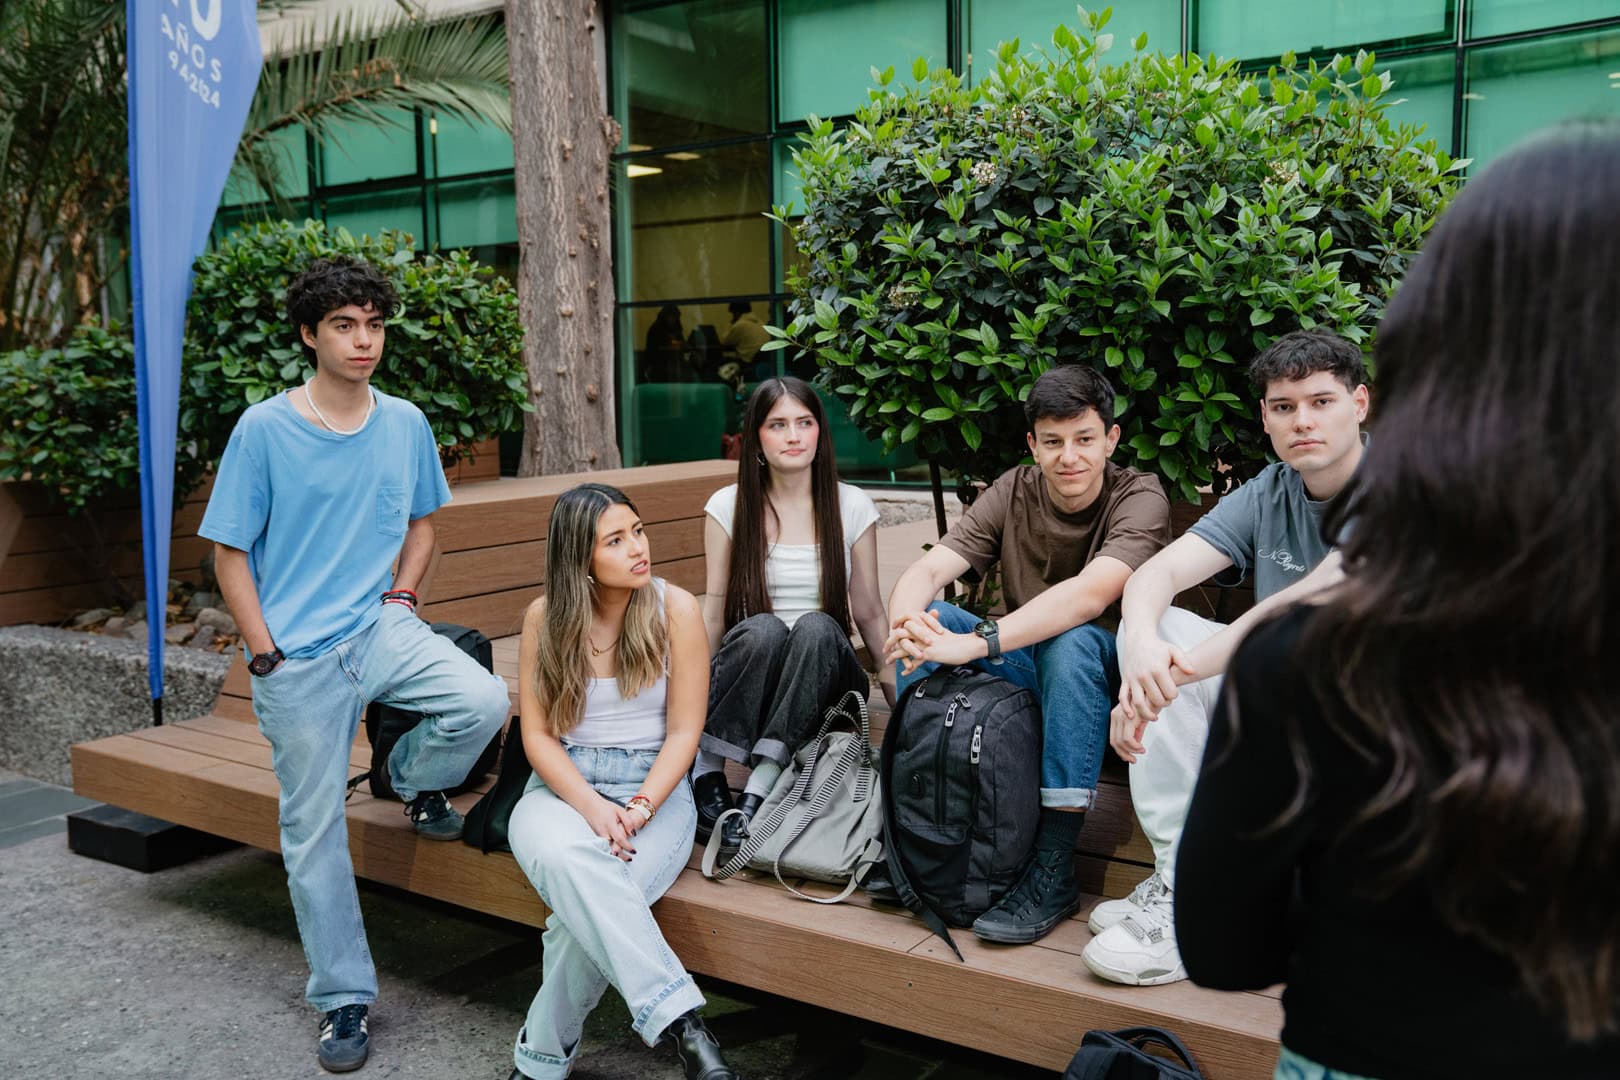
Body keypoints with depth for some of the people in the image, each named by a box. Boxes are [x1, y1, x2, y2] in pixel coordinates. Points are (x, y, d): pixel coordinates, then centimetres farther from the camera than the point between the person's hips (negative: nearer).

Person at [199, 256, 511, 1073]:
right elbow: (230, 553, -3)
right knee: (313, 833, 4)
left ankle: (413, 776, 11)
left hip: (382, 629, 3)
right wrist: (268, 657, -9)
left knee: (485, 701, -24)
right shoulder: (264, 430, -7)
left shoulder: (406, 424, 4)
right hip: (299, 656, -2)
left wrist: (402, 592, 3)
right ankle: (344, 1000, 20)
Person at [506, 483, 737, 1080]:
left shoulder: (674, 608, -4)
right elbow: (538, 734, 1)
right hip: (563, 785, 1)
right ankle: (681, 1023, -37)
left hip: (655, 785, -1)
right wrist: (591, 807, -16)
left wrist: (641, 808, -18)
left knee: (591, 902, -33)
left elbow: (683, 731, -3)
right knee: (565, 857, -37)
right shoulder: (546, 617, 1)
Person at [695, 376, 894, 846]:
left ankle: (758, 789, -35)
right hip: (747, 667, -1)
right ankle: (706, 771, -24)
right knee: (762, 630, -35)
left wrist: (902, 698, 0)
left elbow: (869, 613, 6)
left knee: (815, 628, -34)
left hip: (822, 673, 1)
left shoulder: (853, 507, 3)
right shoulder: (727, 506, 1)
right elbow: (714, 610, 2)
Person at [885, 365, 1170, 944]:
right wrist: (908, 624, -36)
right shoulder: (1015, 491, -1)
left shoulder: (1139, 496, -13)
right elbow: (923, 573, -12)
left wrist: (976, 643, -40)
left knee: (1071, 639, -36)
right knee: (930, 620, -17)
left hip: (1107, 677, -4)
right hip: (1028, 674, 4)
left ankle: (1053, 873, -29)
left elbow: (1090, 595, -32)